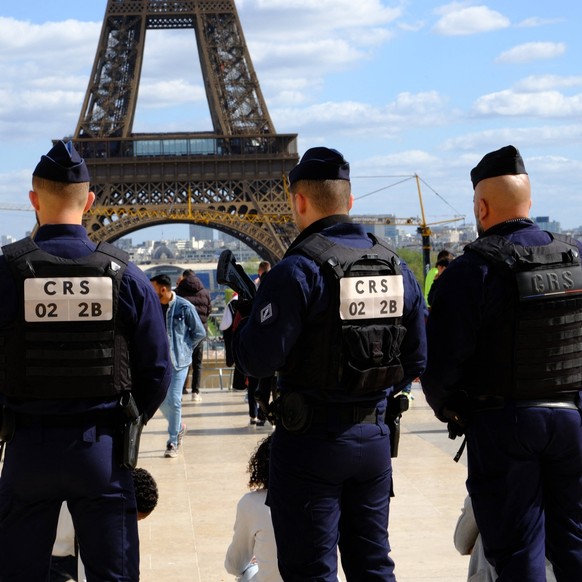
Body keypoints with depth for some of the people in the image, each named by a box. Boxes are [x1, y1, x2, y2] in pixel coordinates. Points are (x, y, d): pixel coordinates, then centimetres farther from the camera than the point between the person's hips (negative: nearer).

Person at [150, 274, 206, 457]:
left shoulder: (184, 307, -11)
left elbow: (200, 333, -1)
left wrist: (184, 348, -1)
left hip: (179, 361, -4)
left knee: (174, 401, -5)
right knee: (161, 400, 7)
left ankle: (172, 442, 6)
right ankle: (179, 427, 35)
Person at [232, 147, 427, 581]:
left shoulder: (299, 269, -16)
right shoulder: (396, 266, 4)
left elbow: (258, 361, -18)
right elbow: (417, 359, 8)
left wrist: (242, 321, 1)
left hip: (311, 440, -6)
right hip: (374, 436, 6)